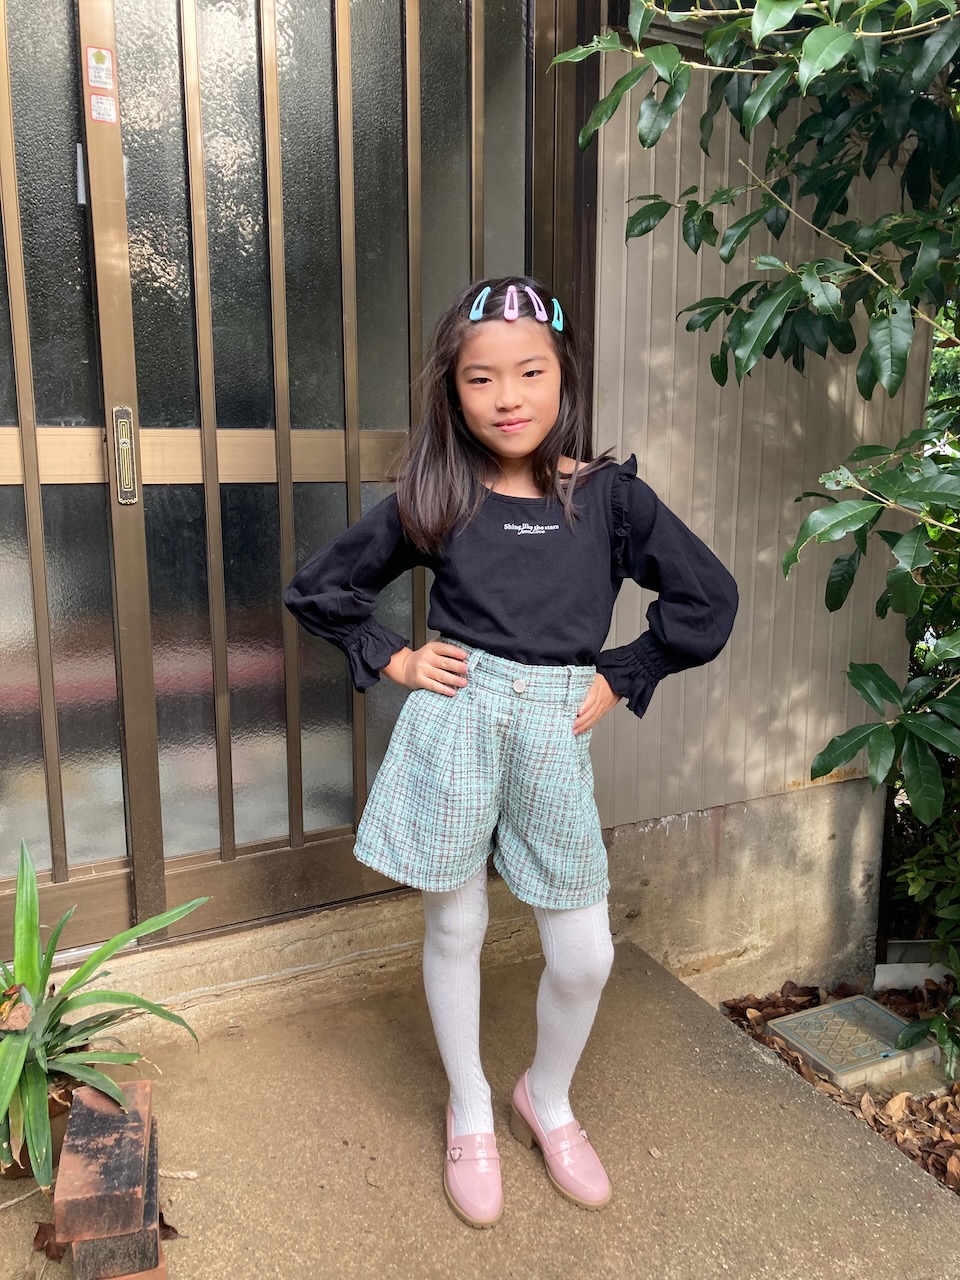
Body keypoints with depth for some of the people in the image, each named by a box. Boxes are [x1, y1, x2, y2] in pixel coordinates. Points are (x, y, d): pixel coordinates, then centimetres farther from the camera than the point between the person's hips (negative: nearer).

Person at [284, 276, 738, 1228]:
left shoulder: (608, 495, -1)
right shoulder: (433, 501, -1)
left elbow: (708, 598, 2)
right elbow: (316, 589, 8)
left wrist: (618, 679, -1)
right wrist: (394, 660, -1)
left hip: (553, 731, 1)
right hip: (454, 720, 0)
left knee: (585, 953, 6)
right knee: (454, 929, 12)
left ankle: (548, 1101, 39)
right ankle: (470, 1115, 39)